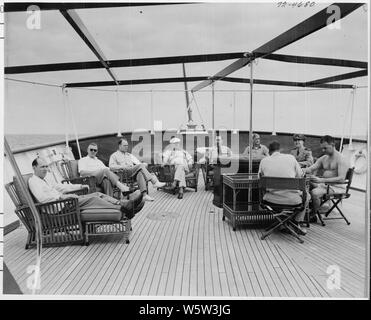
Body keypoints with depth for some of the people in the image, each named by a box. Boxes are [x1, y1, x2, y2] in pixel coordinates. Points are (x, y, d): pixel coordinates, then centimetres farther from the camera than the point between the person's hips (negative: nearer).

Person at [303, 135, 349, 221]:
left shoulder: (341, 159, -12)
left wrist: (322, 180, -32)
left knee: (314, 192, -30)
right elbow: (311, 169, 8)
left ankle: (313, 216, -9)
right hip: (324, 184, 8)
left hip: (336, 187, -8)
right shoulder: (323, 158, 12)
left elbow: (341, 178, -23)